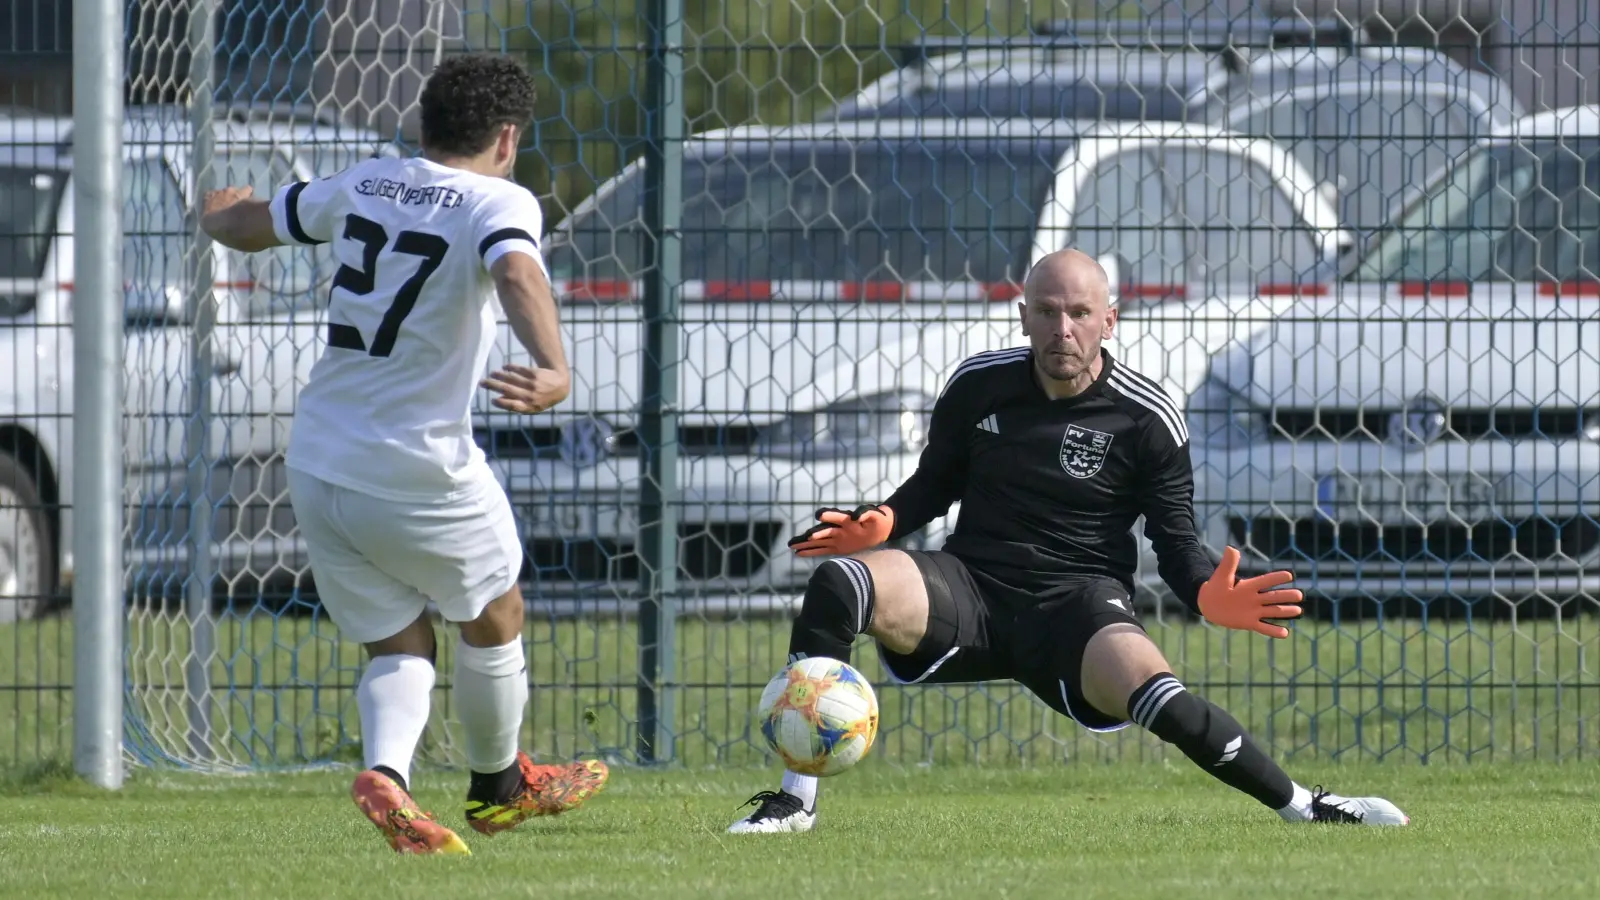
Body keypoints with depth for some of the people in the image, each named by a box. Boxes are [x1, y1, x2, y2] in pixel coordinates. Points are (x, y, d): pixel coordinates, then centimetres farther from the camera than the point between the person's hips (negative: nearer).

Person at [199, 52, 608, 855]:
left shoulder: (363, 185, 8)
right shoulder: (499, 203, -9)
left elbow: (242, 226, 22)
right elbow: (518, 274, -32)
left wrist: (220, 212, 46)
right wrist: (555, 372, -48)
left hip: (316, 467, 5)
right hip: (418, 476, -5)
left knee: (398, 642, 15)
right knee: (493, 616, 21)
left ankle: (385, 771, -12)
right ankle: (497, 787, 36)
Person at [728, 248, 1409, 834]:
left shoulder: (1147, 417, -4)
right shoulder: (977, 386, 3)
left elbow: (1175, 540, 0)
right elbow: (937, 484, 17)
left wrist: (1206, 595, -23)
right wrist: (882, 523, -5)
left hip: (1079, 599, -2)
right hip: (970, 589, 2)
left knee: (1149, 689, -35)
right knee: (838, 581, -27)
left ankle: (1304, 806, -14)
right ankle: (794, 798, -21)